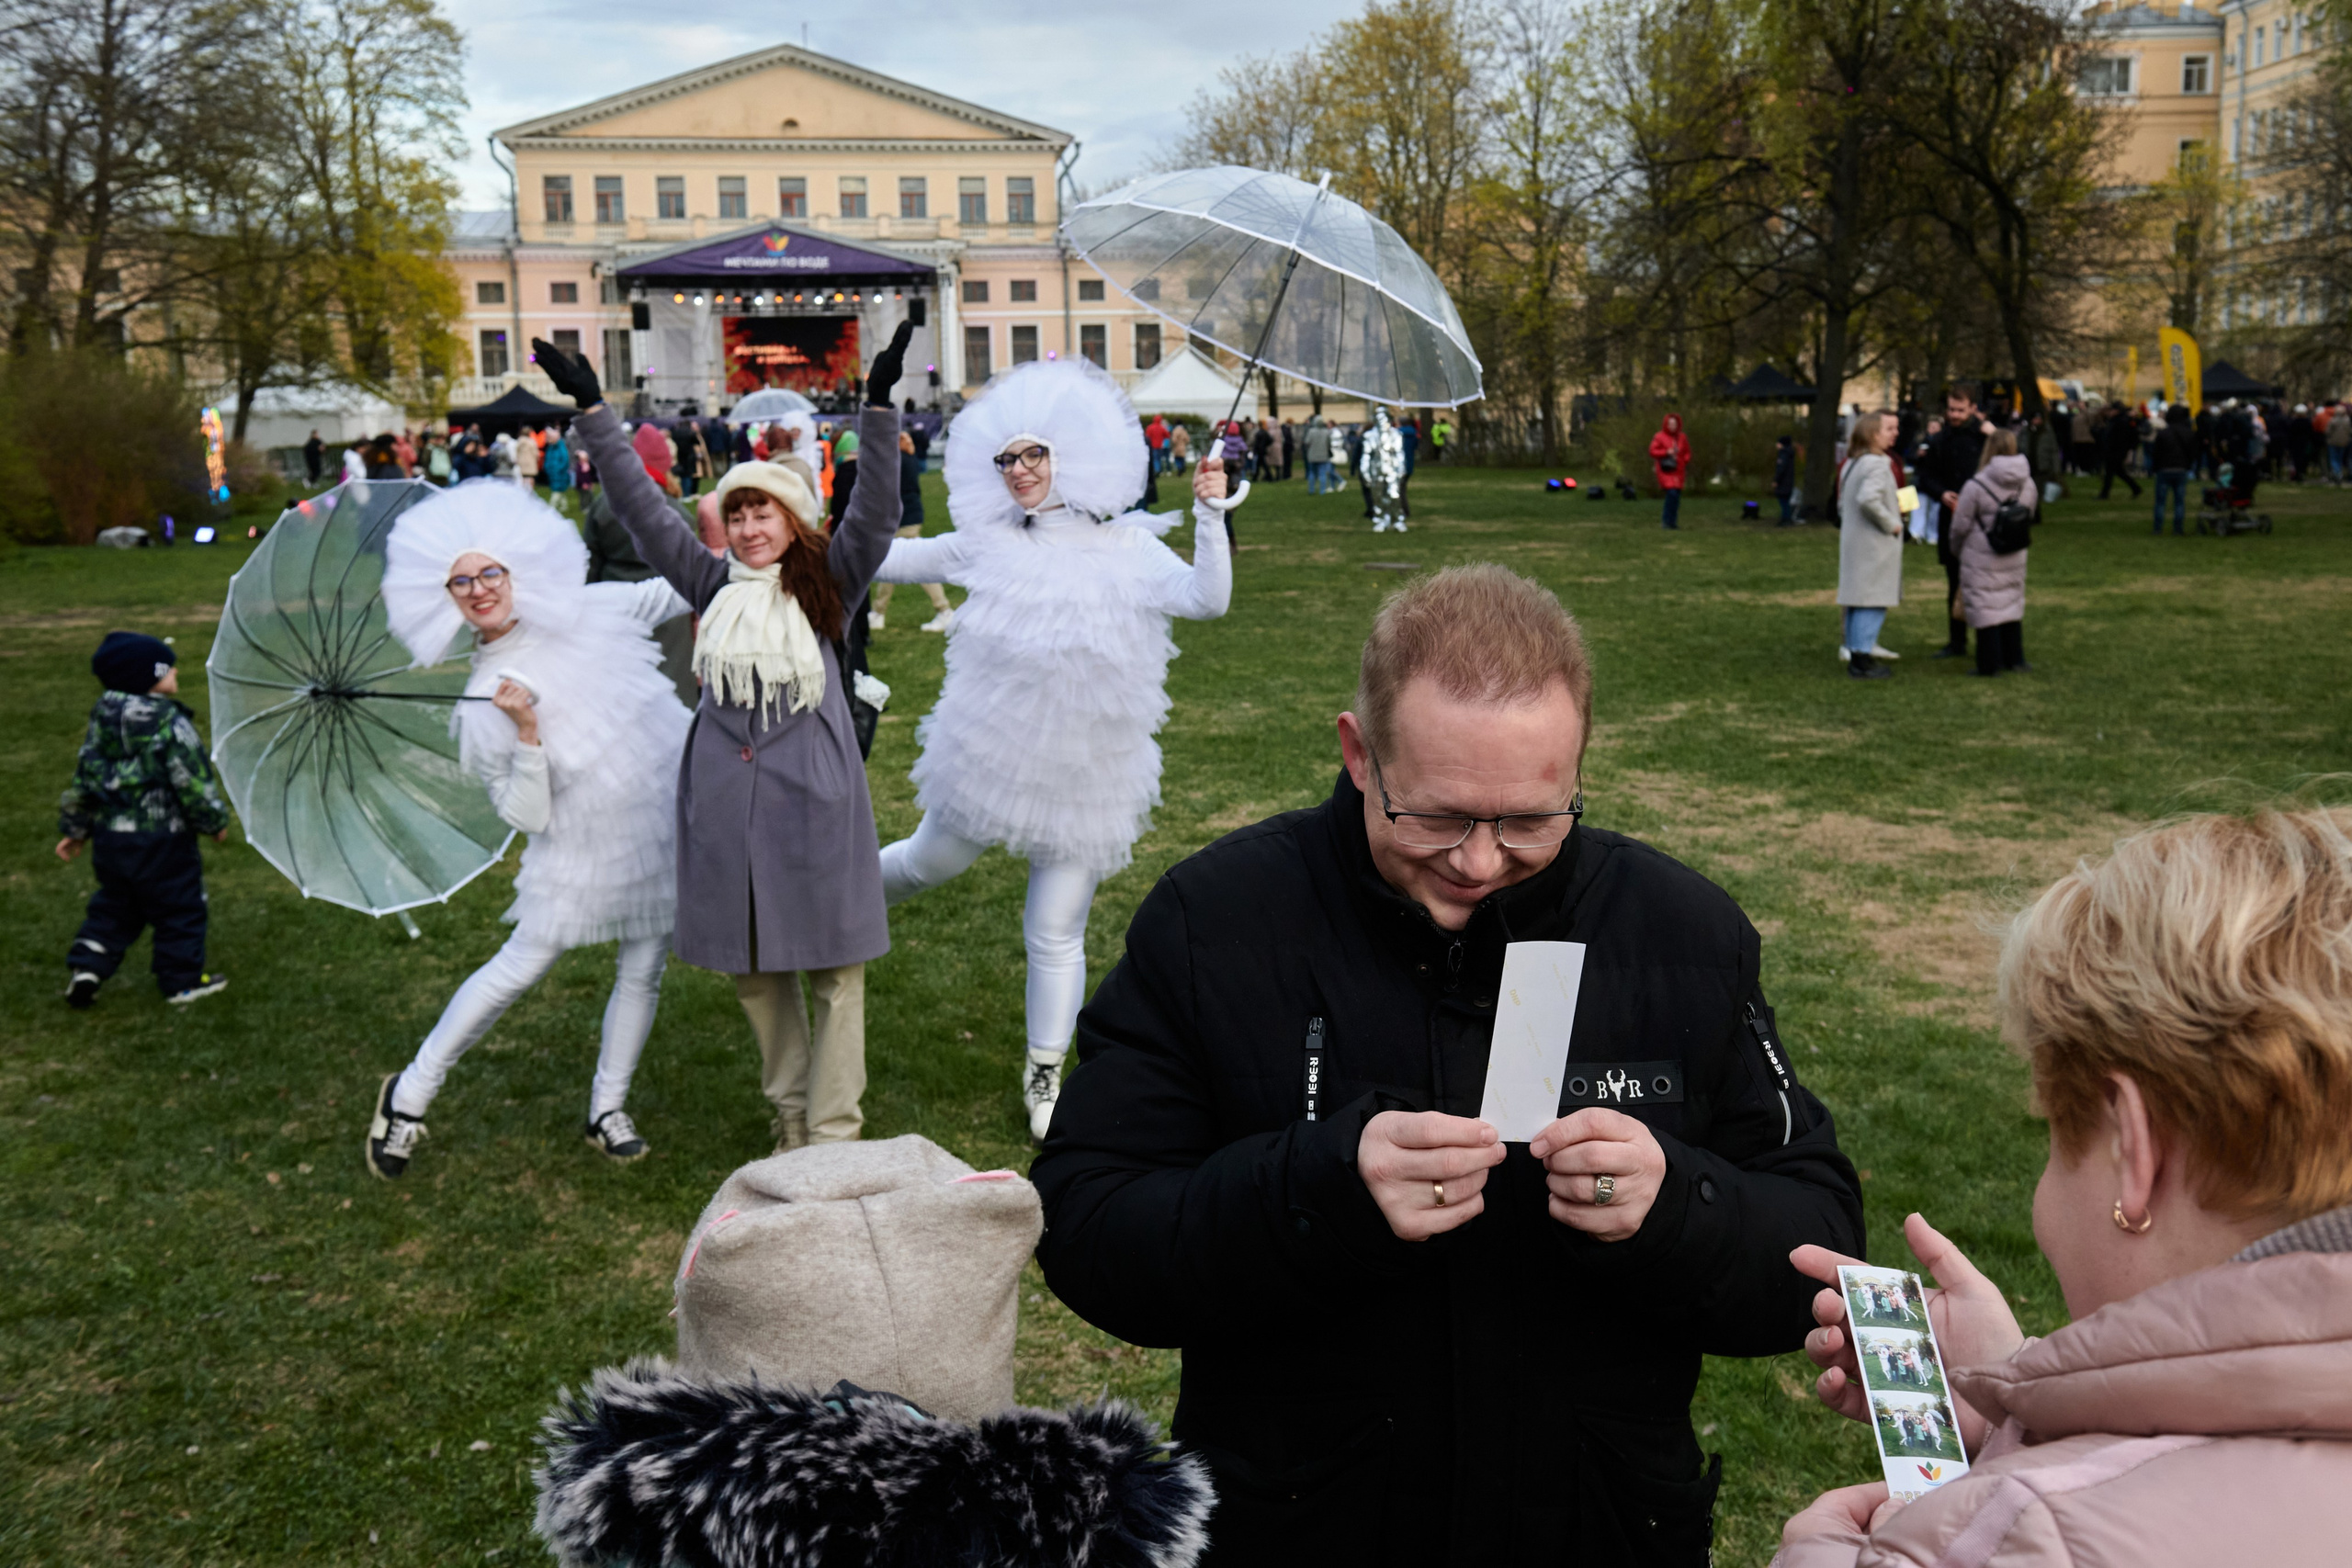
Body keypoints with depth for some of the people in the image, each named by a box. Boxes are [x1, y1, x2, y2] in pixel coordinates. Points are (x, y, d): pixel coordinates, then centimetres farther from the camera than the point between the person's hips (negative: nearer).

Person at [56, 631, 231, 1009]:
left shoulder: (101, 718, 4)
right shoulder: (171, 723, -18)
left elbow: (83, 777, 11)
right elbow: (193, 781, -17)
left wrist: (74, 829, 20)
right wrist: (216, 820, -2)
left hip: (109, 836, 7)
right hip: (162, 840, -7)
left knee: (113, 906, 23)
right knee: (180, 907, 9)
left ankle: (86, 966, 14)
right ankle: (182, 979, 17)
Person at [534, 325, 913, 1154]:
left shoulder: (829, 585, 4)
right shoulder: (714, 584, 11)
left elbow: (875, 510, -8)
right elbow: (641, 505, 12)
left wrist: (879, 407, -19)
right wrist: (593, 410, 11)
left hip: (814, 798, -3)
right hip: (726, 802, 4)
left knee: (832, 968, -1)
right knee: (752, 969, 11)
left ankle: (833, 1132, 5)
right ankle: (790, 1114, 26)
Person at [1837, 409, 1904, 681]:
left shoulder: (1850, 463, 13)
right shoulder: (1877, 464, -16)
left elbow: (1842, 503, 19)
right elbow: (1868, 499, -31)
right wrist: (1891, 523, -18)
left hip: (1853, 540, 9)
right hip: (1874, 545, -9)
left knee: (1856, 600, 13)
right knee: (1873, 600, -6)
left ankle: (1856, 654, 19)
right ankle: (1863, 657, -6)